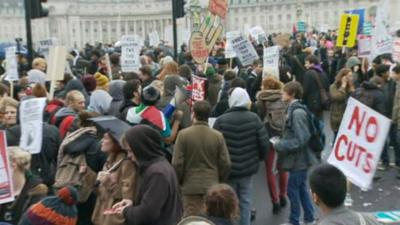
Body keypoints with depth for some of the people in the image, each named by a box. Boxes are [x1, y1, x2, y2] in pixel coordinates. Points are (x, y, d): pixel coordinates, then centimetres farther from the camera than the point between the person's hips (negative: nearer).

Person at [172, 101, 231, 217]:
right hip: (212, 186, 2)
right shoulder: (218, 136, -4)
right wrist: (219, 182, 14)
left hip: (190, 186, -2)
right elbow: (226, 164, -2)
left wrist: (178, 181, 8)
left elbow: (177, 163, -9)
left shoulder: (183, 134, -10)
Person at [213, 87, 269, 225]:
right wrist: (258, 158, 13)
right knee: (245, 201, 15)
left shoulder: (221, 120, -12)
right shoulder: (254, 118, -7)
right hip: (248, 168, 2)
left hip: (227, 169, -1)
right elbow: (264, 144, -6)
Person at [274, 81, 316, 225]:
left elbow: (301, 139, -26)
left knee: (292, 190, 4)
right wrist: (281, 142, 3)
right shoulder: (294, 110, 7)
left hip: (298, 158, -9)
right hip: (299, 158, 9)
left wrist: (279, 146, -19)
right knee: (301, 188, 18)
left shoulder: (298, 112, -22)